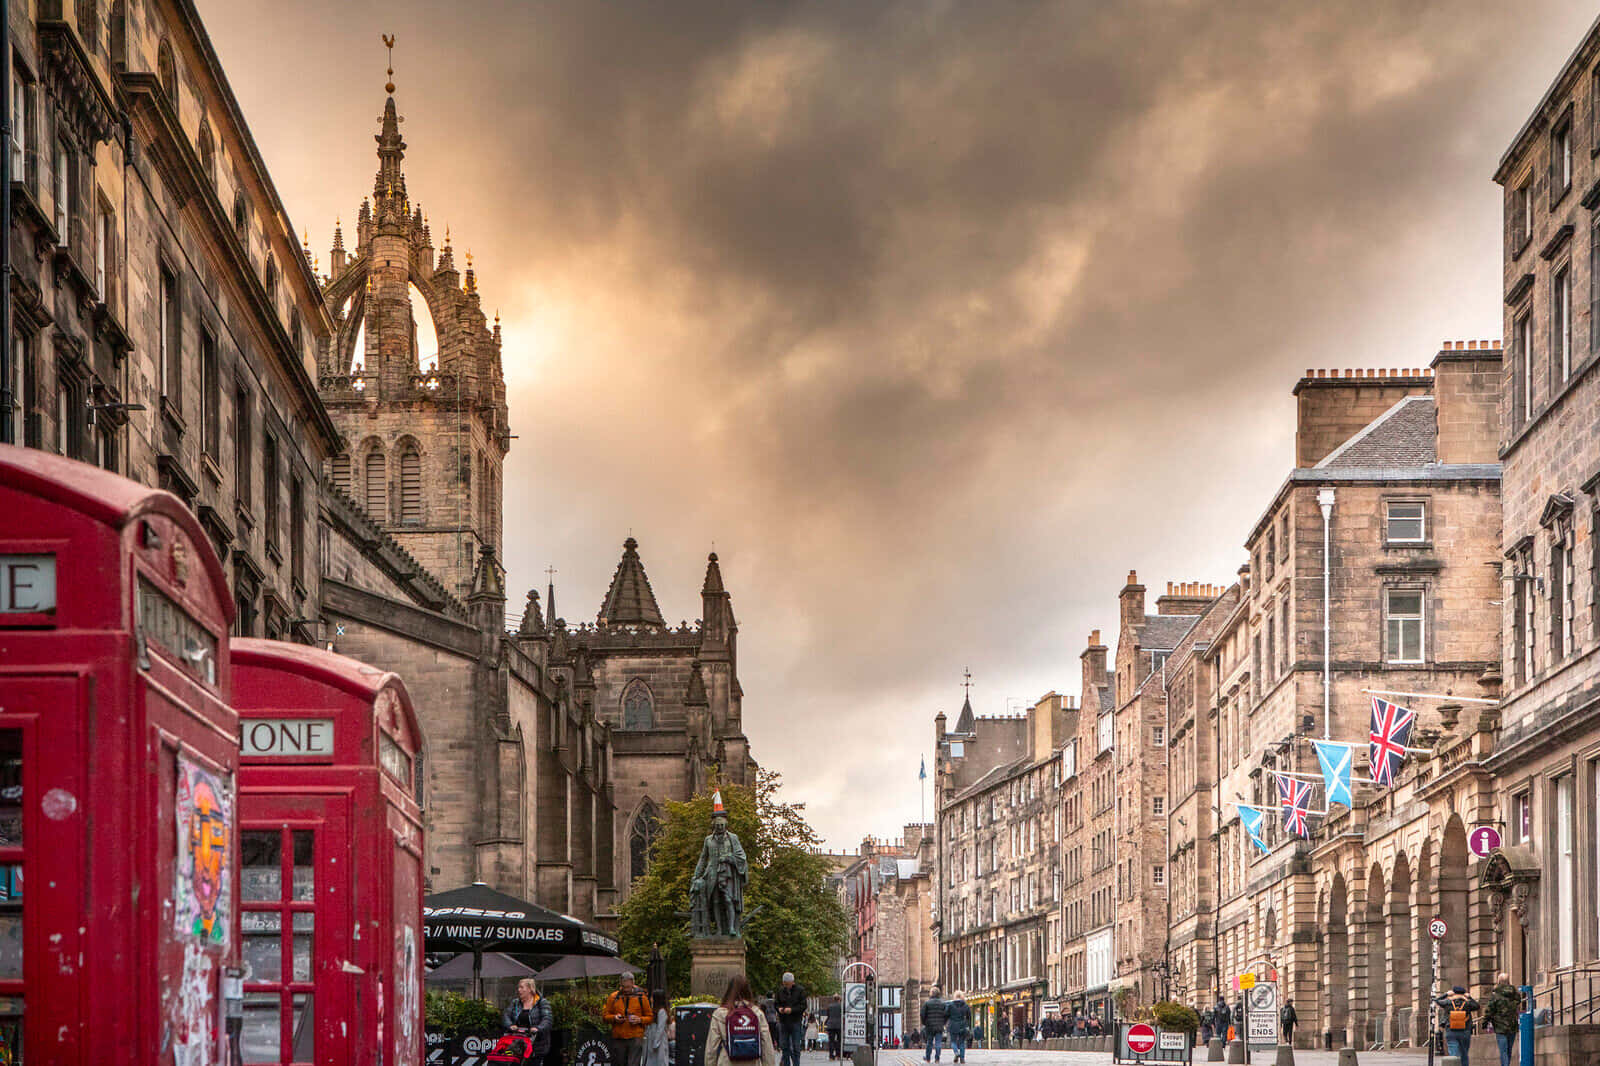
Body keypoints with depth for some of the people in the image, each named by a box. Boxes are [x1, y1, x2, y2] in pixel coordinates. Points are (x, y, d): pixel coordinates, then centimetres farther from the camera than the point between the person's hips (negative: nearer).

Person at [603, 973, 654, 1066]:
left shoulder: (641, 997, 4)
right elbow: (605, 1015, 12)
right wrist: (614, 1018, -8)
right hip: (618, 1038, 3)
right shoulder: (613, 997, 7)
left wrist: (640, 1020, -11)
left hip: (635, 1038, -2)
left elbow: (649, 1017, 8)